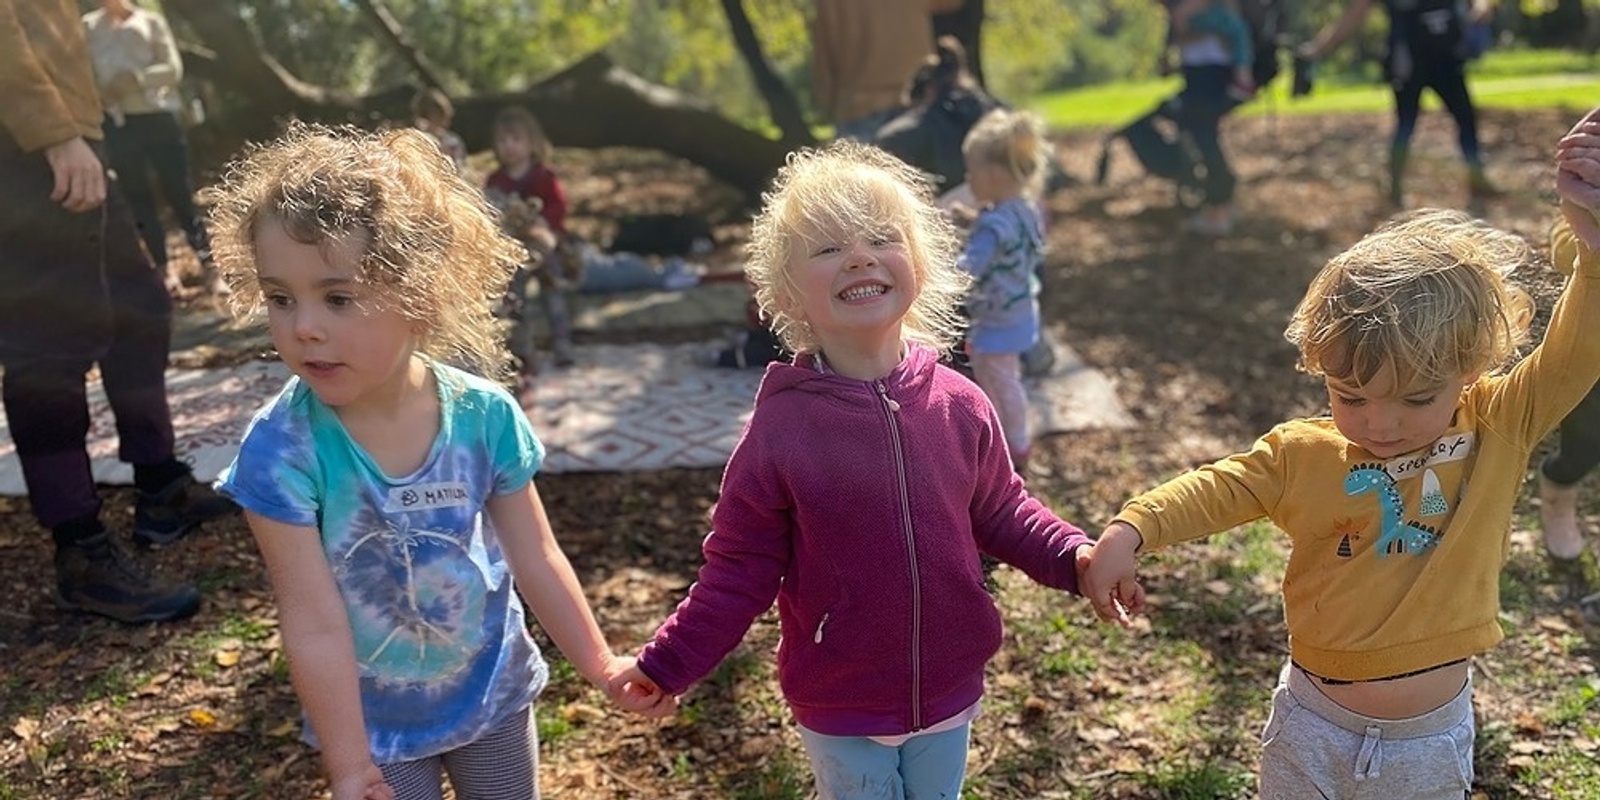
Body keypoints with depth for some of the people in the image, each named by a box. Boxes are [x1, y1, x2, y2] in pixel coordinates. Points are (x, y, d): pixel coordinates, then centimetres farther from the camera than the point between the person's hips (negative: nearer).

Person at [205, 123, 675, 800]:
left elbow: (536, 561, -6)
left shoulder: (483, 414, -18)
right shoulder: (282, 450, -25)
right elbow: (315, 625, -21)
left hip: (494, 696, 3)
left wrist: (601, 667, 0)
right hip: (376, 724, -2)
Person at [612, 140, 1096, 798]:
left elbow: (1001, 513, 4)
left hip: (948, 692, 3)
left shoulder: (961, 407, -10)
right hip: (839, 710, -3)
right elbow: (740, 572, -12)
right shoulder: (779, 429, -18)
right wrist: (667, 664, -18)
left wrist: (1074, 559, -11)